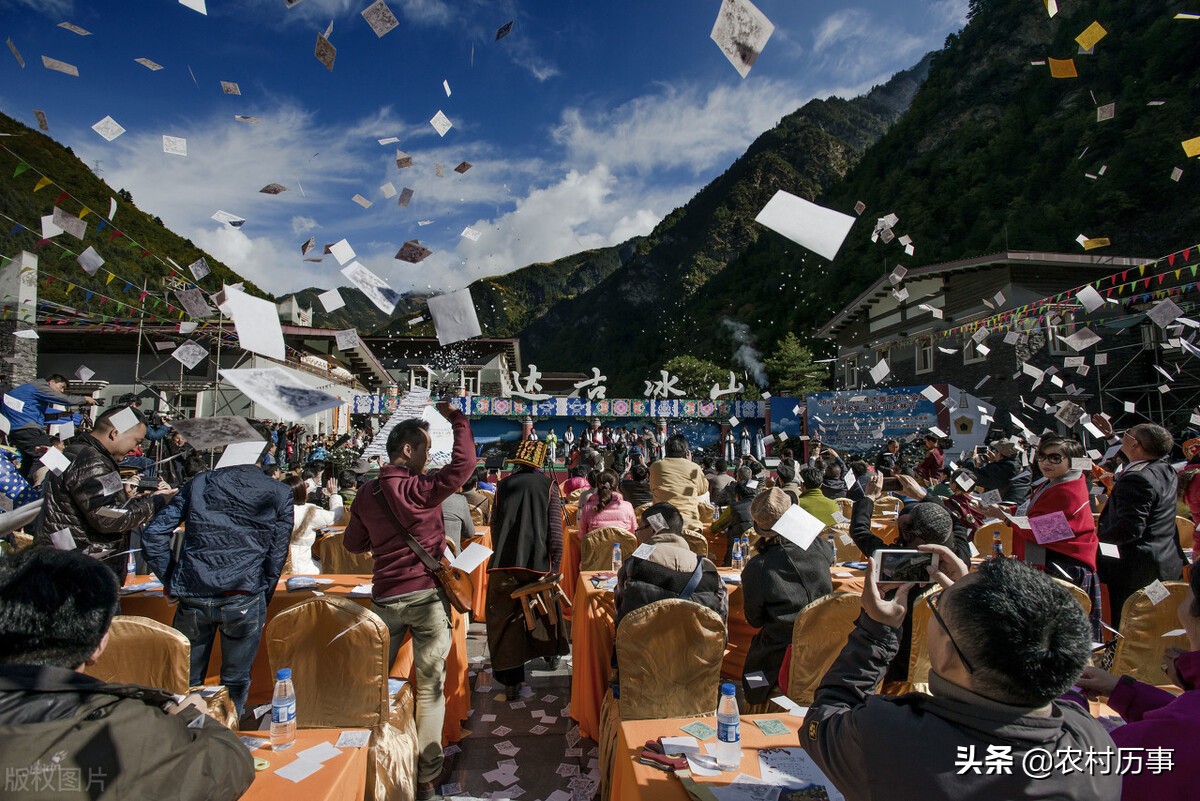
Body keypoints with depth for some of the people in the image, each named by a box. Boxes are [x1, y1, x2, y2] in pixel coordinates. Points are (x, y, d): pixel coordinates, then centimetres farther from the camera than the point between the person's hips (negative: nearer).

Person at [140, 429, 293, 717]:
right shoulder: (280, 495, 1)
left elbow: (153, 534, 5)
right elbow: (276, 556, 2)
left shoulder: (199, 483, 7)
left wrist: (170, 580, 12)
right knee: (235, 680, 15)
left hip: (193, 597, 2)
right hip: (244, 600, -1)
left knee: (187, 679, 20)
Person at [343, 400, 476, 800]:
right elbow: (464, 462, -20)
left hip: (385, 597, 5)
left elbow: (353, 544, 12)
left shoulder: (367, 493, 2)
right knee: (430, 685, 6)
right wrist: (456, 418, -9)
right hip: (426, 594, -5)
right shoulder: (420, 489, -15)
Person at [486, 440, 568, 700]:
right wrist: (555, 563, -3)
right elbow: (555, 528, -5)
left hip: (503, 562, 0)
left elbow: (495, 524, 11)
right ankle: (551, 650, 46)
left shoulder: (504, 485, 7)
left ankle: (510, 681, 6)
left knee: (504, 621, 7)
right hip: (537, 561, 0)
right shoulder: (547, 485, 1)